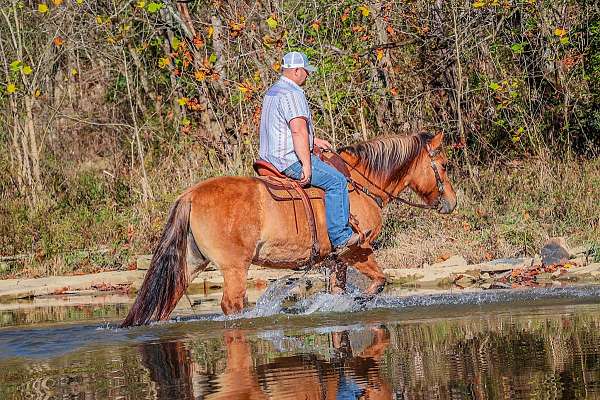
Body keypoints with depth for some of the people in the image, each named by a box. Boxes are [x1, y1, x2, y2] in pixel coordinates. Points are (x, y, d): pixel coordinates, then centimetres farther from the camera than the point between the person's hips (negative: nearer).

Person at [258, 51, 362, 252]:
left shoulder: (272, 91, 16)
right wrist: (306, 165, -27)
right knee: (336, 181, -8)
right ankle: (341, 237, -9)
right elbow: (298, 130, -27)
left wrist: (313, 141, 27)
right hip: (290, 159, -11)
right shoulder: (293, 94, -18)